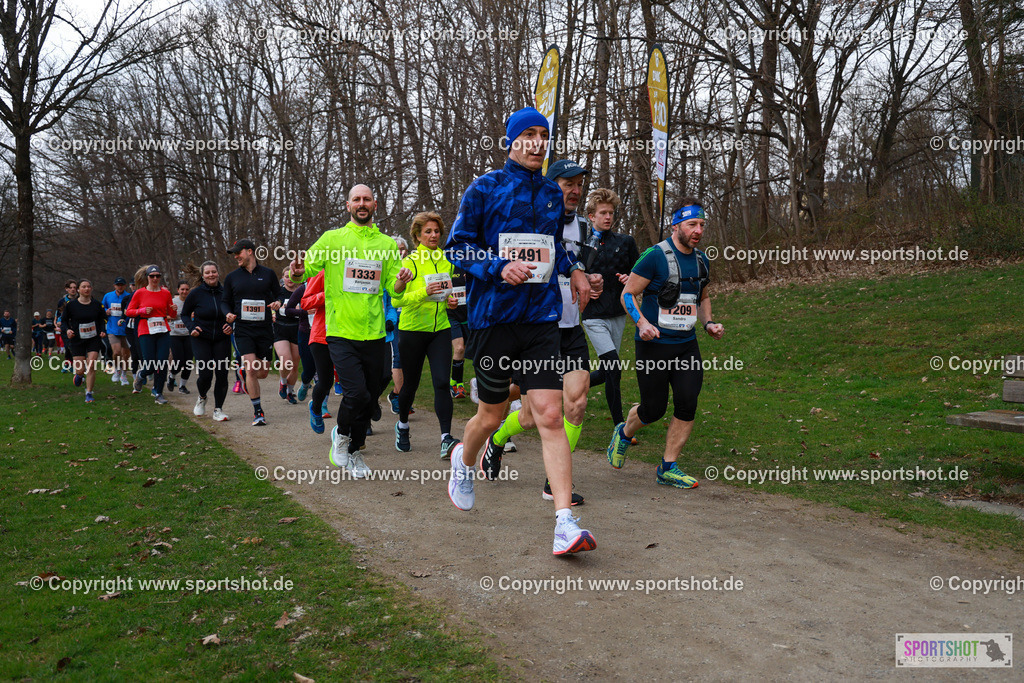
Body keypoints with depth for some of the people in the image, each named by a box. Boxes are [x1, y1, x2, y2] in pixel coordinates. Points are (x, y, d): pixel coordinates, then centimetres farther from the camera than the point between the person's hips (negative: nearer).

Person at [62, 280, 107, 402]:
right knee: (80, 369, -1)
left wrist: (103, 331, -3)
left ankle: (89, 394, 0)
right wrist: (67, 330, -10)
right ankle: (79, 374, 40)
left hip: (94, 340, 1)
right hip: (77, 340, -1)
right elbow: (65, 320, 8)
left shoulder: (97, 305, 2)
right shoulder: (71, 305, -3)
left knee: (91, 367, -11)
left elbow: (103, 319, 13)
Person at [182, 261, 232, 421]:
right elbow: (184, 314, 6)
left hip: (222, 339, 2)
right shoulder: (195, 293, -5)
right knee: (205, 375, -10)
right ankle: (201, 398, 25)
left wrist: (231, 326, -6)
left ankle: (218, 409, 12)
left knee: (222, 375, -4)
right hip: (201, 338, -2)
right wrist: (191, 327, -10)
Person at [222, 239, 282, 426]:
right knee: (250, 369, -13)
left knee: (263, 372, 7)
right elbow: (225, 301, 13)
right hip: (243, 329, -1)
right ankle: (258, 412, -6)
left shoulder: (268, 274, 5)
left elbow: (279, 294, 14)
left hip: (264, 328, 1)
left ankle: (245, 375, 43)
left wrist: (278, 303, -9)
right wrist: (228, 314, -7)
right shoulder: (232, 277, 7)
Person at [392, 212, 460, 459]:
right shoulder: (409, 262, -6)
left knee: (442, 382, -11)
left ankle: (446, 439, -14)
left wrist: (451, 301, 1)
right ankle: (402, 425, 36)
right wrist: (424, 292, -26)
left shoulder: (447, 261, 9)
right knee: (411, 383, 10)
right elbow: (397, 300, -12)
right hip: (412, 329, -3)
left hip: (440, 329, 3)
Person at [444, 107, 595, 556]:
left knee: (550, 416, -9)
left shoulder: (552, 193, 14)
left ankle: (565, 524, -11)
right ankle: (464, 461, 46)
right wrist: (499, 267, -17)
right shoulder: (484, 189, 0)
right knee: (491, 415, 11)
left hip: (541, 317, 3)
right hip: (494, 315, -2)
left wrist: (573, 269, 14)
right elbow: (456, 246, -2)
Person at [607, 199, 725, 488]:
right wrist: (641, 322, -21)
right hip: (654, 345, -5)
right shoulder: (655, 256, -10)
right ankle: (624, 433, 34)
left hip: (687, 345, 6)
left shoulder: (702, 260, 11)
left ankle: (668, 468, 7)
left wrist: (708, 323, 8)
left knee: (687, 405, -6)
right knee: (654, 409, -1)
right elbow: (627, 294, -7)